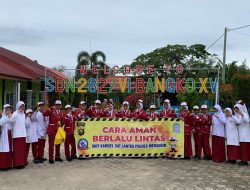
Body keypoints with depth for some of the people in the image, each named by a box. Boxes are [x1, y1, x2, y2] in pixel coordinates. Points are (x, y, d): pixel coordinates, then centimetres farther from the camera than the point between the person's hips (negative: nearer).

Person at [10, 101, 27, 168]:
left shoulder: (23, 114, 15)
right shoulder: (15, 114, -7)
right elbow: (11, 120, -28)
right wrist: (17, 112, -26)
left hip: (23, 134, 7)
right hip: (17, 134, -7)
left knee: (23, 149, 11)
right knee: (17, 149, -7)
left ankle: (22, 162, 20)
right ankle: (18, 163, -4)